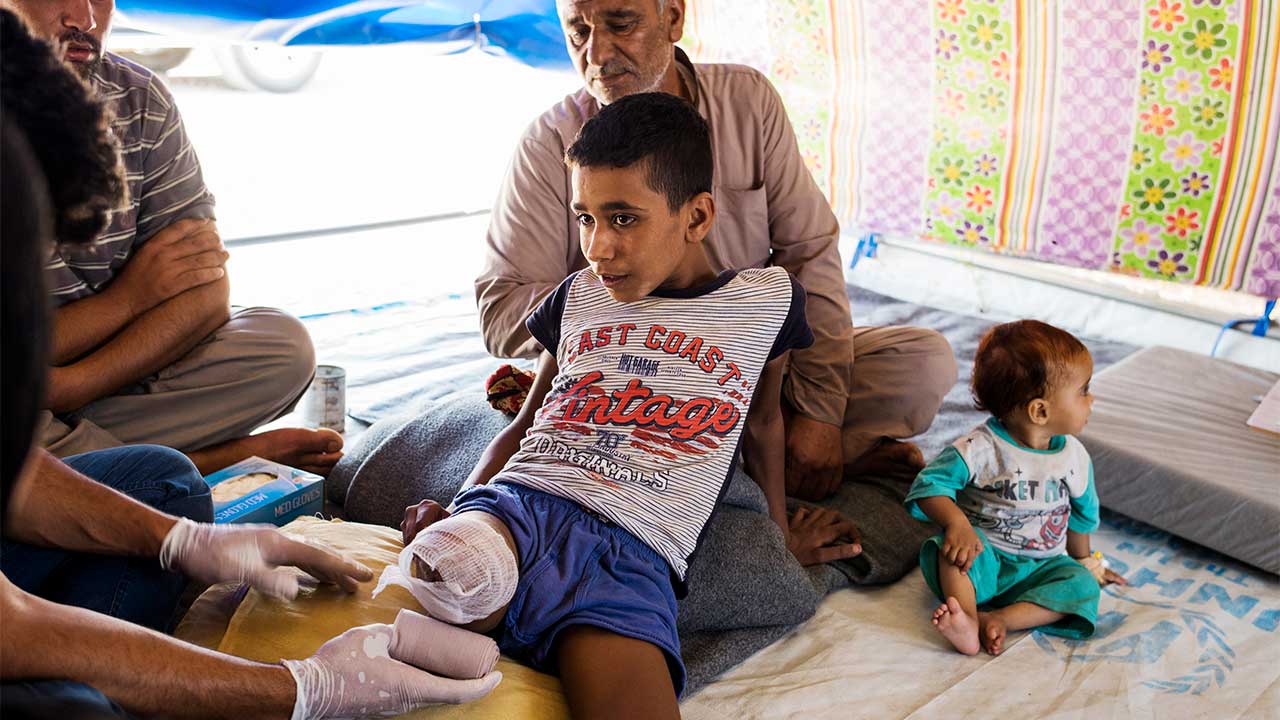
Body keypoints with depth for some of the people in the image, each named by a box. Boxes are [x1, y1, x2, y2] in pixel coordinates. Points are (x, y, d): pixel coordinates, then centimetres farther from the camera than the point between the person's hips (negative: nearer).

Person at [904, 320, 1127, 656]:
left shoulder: (1074, 457, 1)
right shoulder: (980, 449, -18)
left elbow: (1082, 513, 19)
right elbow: (930, 484, -20)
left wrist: (1085, 560, 29)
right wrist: (957, 522, -37)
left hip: (1041, 566, 5)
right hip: (985, 559, -4)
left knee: (1081, 585, -22)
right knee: (955, 544, -32)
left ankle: (995, 618, -33)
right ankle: (967, 618, -41)